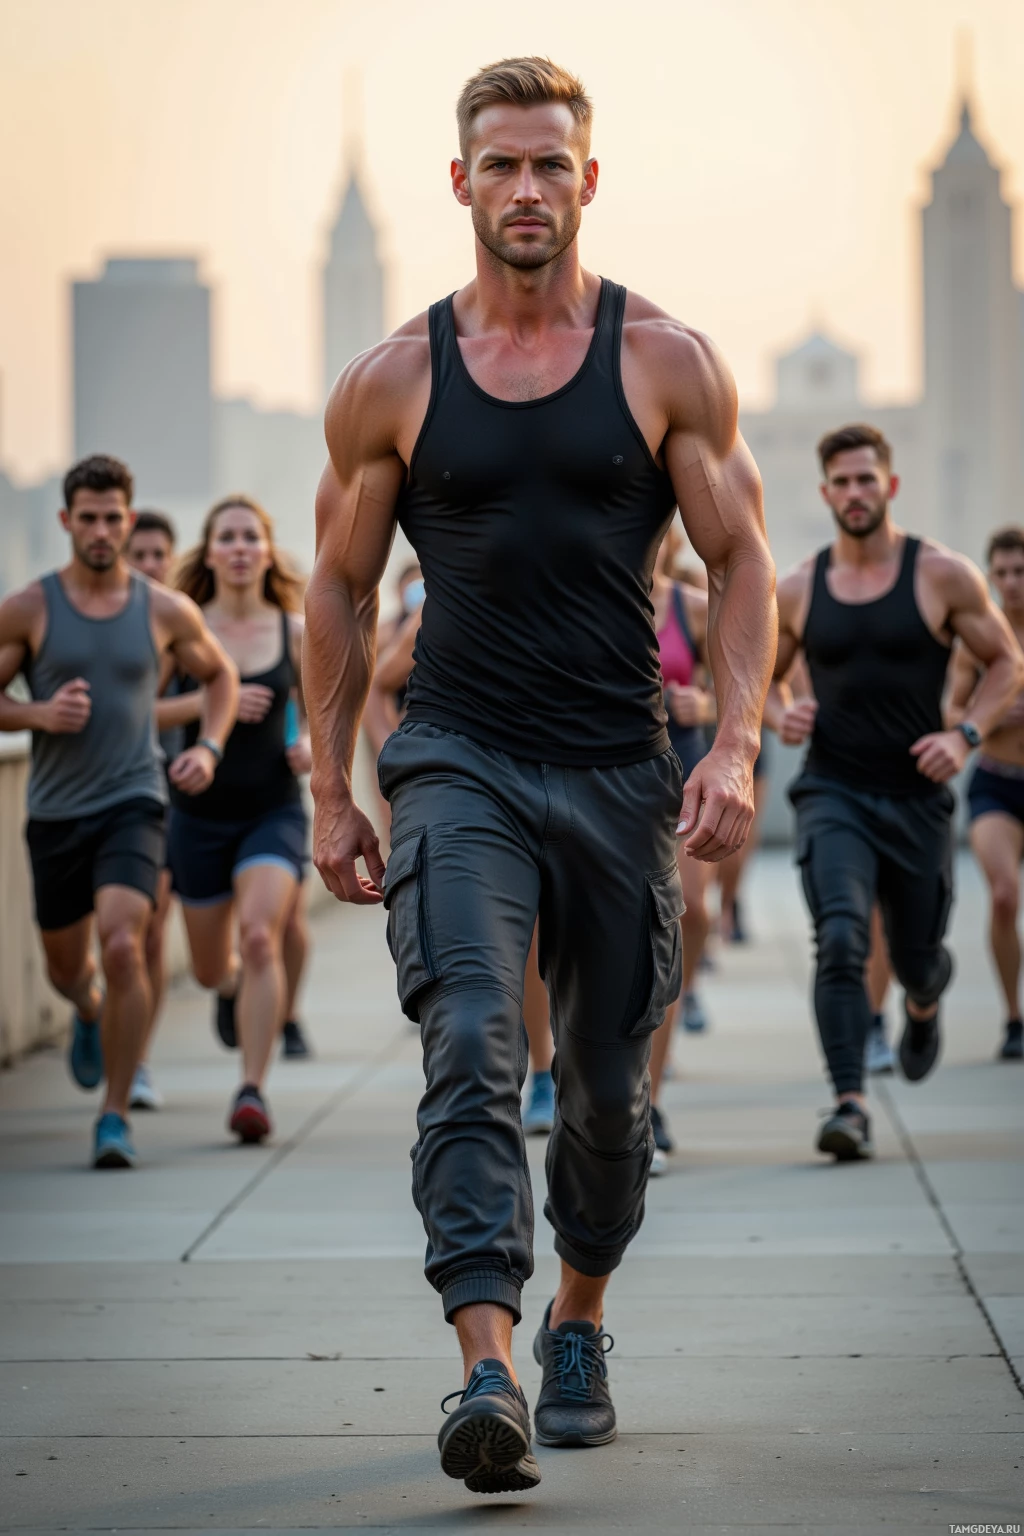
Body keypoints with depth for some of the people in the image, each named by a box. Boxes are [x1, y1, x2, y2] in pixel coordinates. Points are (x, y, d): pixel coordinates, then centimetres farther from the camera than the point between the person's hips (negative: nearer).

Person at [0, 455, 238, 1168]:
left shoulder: (167, 611, 0)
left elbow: (221, 674, 17)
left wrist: (209, 747, 1)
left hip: (134, 802, -1)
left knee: (123, 945, -22)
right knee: (67, 966, 15)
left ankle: (116, 1116, -11)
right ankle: (92, 1014, 55)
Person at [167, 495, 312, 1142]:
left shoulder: (296, 632, 1)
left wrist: (310, 744, -9)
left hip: (273, 809, -1)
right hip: (199, 814, 1)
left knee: (260, 934, -24)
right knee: (210, 968, 14)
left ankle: (253, 1089, -20)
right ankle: (235, 987, 53)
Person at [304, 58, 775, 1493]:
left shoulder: (668, 364, 2)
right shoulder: (392, 381, 3)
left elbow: (740, 562, 2)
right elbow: (340, 585, 10)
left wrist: (737, 745, -11)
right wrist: (330, 792, 7)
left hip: (623, 777, 1)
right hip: (459, 767, -1)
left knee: (605, 1083, 11)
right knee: (470, 1045, -20)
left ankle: (578, 1324, 36)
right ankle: (487, 1371, -27)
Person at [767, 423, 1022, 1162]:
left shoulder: (943, 575, -3)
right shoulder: (799, 589, 2)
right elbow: (763, 677, 17)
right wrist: (780, 714, -6)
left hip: (917, 797, 0)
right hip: (833, 794, 0)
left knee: (916, 957, 13)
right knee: (841, 941, -21)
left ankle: (925, 1003, 52)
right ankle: (851, 1105, -23)